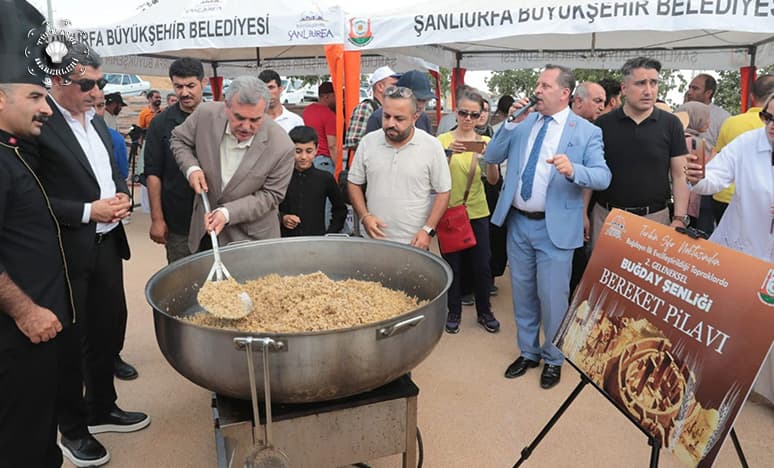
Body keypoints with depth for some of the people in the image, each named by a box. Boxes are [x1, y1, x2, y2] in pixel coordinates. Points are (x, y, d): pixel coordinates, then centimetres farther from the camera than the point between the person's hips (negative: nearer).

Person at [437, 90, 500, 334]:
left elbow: (493, 179, -9)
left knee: (481, 266, 9)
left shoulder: (485, 142, 2)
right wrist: (448, 153, -30)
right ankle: (454, 312, 26)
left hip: (478, 213, 2)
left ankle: (484, 312, 28)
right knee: (453, 265, 9)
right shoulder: (443, 140, -5)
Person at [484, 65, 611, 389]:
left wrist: (573, 170, -32)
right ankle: (528, 352, 36)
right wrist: (510, 123, -8)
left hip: (555, 227, -4)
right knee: (522, 292, 16)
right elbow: (491, 158, 3)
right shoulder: (523, 123, 7)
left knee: (552, 297, 3)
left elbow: (603, 177, -13)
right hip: (518, 222, 4)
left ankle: (553, 358, 28)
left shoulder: (586, 131, -5)